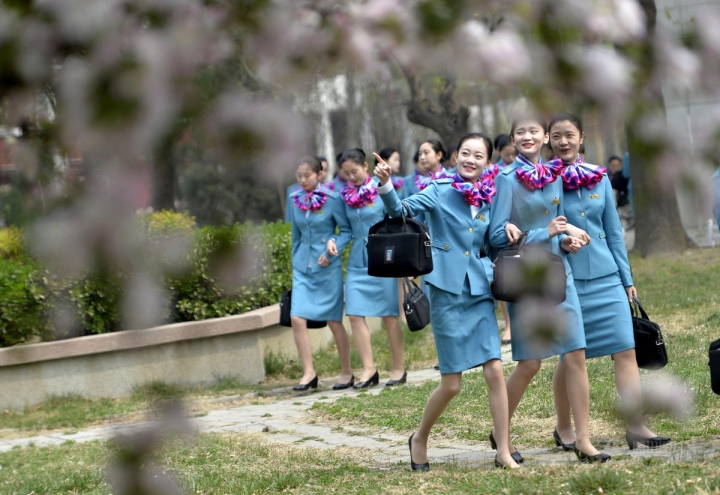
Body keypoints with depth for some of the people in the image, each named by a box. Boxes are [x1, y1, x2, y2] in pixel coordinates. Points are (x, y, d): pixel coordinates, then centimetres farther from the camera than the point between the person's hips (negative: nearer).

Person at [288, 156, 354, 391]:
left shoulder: (332, 199, -9)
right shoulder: (295, 200, 4)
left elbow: (347, 230, -7)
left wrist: (331, 252, -17)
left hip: (327, 267, -4)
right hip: (302, 267, 4)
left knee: (334, 321, 4)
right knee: (297, 318, -10)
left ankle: (346, 370, 19)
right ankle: (308, 372, -2)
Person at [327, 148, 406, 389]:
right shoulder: (346, 195, 7)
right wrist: (333, 241, -4)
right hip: (357, 261, 4)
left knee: (389, 315, 1)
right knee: (355, 315, -5)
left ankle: (398, 368, 11)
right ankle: (368, 369, 1)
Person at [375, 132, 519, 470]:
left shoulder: (488, 199, 9)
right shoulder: (440, 191, -4)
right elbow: (401, 210, -20)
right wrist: (385, 185, -37)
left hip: (479, 292, 4)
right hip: (447, 291, -4)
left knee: (495, 371, -6)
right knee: (451, 383, -1)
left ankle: (504, 453, 2)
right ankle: (420, 439, 23)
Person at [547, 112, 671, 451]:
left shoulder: (599, 178, 8)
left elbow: (613, 231, 12)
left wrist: (626, 278, 11)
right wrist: (563, 230, -20)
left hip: (606, 276, 3)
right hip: (567, 279, -3)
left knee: (626, 349, -5)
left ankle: (636, 426, -5)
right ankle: (564, 429, 21)